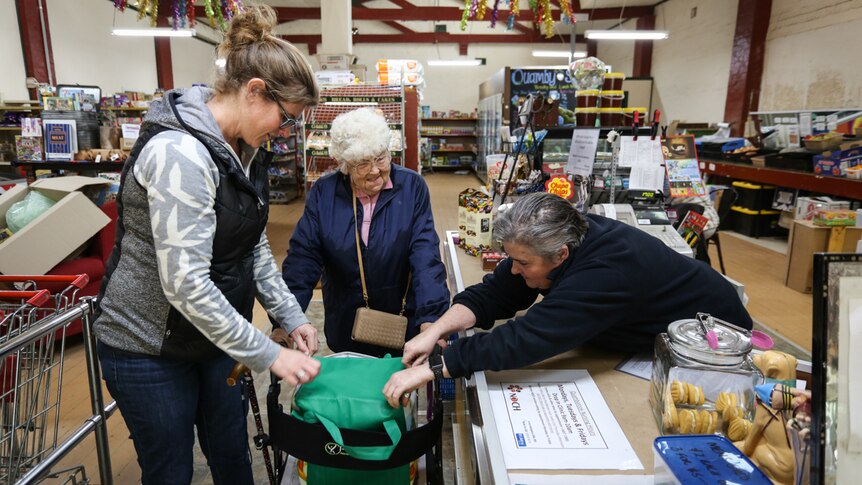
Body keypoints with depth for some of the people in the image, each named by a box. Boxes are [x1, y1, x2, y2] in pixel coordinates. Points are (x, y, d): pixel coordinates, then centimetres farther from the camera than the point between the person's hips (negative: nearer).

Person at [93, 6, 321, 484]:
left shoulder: (241, 150, 1)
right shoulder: (180, 152, -27)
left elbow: (254, 246, 7)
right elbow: (185, 283, -30)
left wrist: (292, 318, 1)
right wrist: (269, 355, -24)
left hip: (213, 335, 8)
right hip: (150, 349, -7)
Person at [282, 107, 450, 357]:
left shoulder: (412, 187, -10)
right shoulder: (323, 193, -6)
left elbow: (426, 256, -18)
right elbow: (303, 259, -8)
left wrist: (431, 320, -29)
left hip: (405, 325, -1)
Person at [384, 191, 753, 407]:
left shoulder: (608, 271, -44)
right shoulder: (561, 238, -20)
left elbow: (524, 339, -49)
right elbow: (493, 295, -15)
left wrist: (430, 368, -46)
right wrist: (436, 330, -30)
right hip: (648, 337, 7)